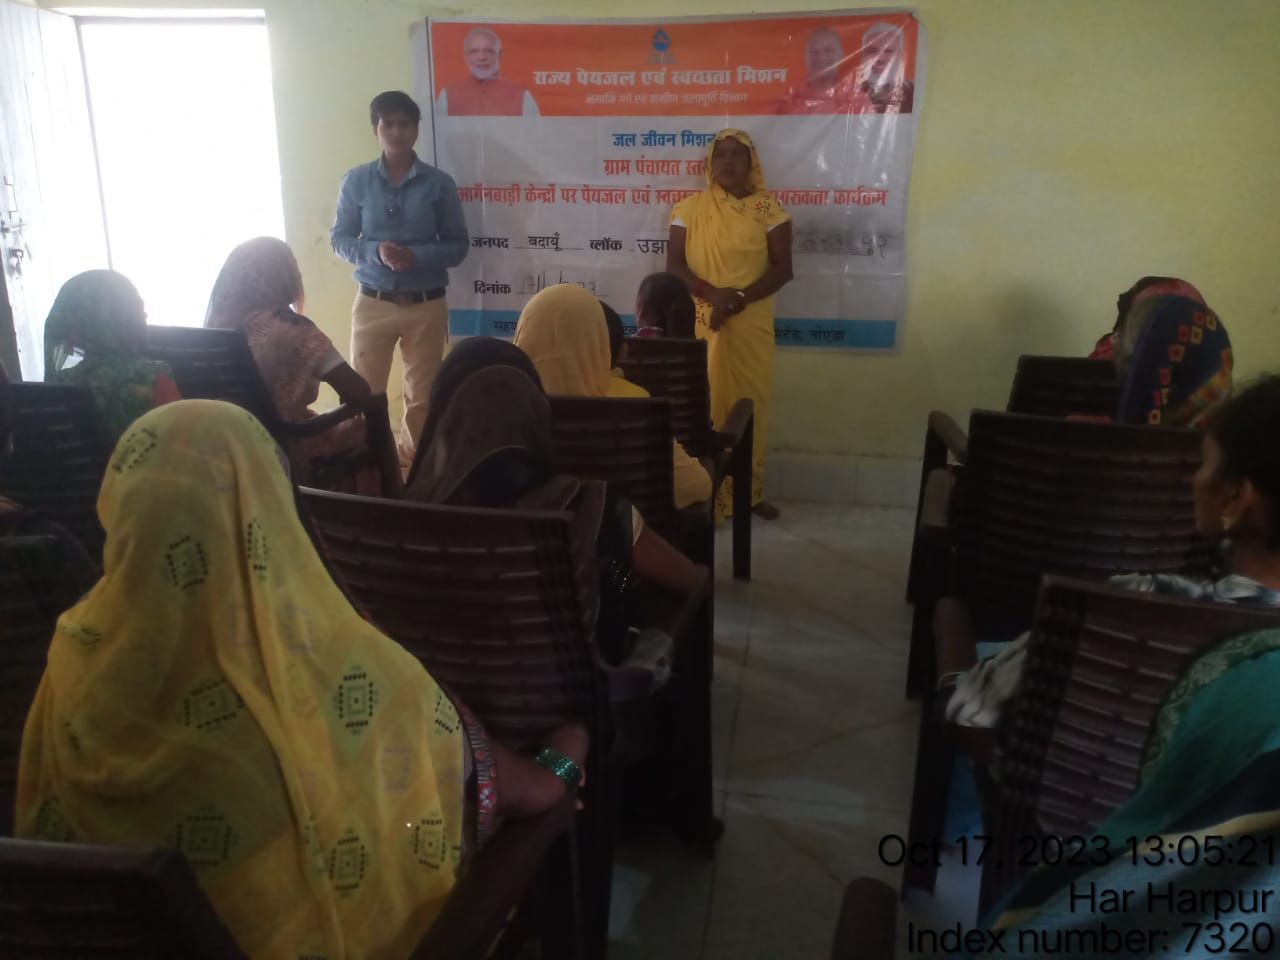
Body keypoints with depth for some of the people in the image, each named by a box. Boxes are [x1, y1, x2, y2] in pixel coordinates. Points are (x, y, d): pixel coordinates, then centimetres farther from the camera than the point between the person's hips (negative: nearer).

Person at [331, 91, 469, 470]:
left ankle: (415, 462, 25)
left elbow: (458, 245, 0)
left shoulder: (439, 183, -1)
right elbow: (339, 238, 4)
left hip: (426, 305, 0)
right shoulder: (356, 181, 1)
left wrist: (417, 255, -18)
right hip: (372, 303, 0)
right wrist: (375, 251, -17)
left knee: (423, 395, 8)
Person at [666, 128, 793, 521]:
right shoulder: (689, 209, 5)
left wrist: (740, 298, -17)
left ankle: (750, 493, 17)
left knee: (749, 404, 4)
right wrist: (714, 294, -18)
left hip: (751, 327, 0)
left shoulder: (768, 208, 2)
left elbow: (782, 268, -3)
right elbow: (674, 265, -1)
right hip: (700, 325, 0)